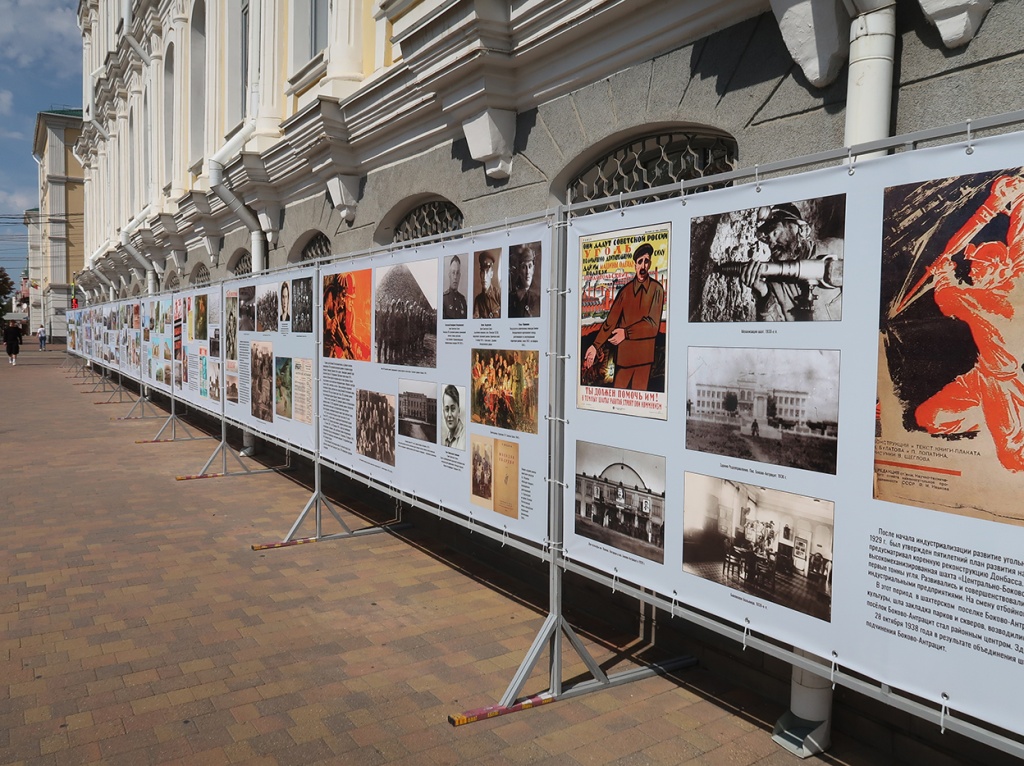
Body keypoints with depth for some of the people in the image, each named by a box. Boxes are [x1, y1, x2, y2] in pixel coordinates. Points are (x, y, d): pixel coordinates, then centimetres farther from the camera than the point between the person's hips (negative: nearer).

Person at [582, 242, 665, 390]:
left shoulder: (657, 289, -1)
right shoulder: (625, 290, 6)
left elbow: (653, 323, -9)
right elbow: (611, 320, 1)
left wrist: (626, 333, -18)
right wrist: (596, 346, -9)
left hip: (644, 354, -2)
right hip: (624, 353, 2)